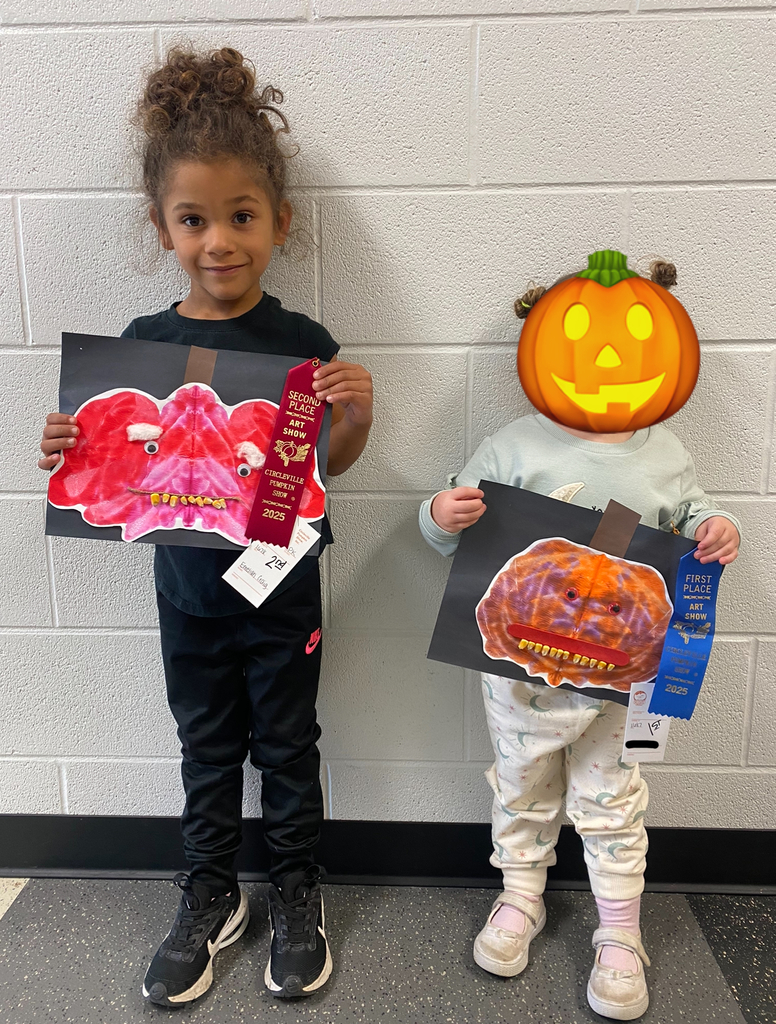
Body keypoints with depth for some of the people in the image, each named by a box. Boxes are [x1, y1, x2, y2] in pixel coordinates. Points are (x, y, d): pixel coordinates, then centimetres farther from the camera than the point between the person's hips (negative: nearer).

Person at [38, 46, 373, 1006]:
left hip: (281, 590, -2)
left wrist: (356, 409, -23)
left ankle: (296, 893, 40)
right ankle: (210, 899, 42)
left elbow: (329, 462, -3)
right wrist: (69, 450, -18)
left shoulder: (302, 343, -12)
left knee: (287, 747, 16)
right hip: (188, 593, 2)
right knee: (207, 752, 20)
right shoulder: (143, 342, -5)